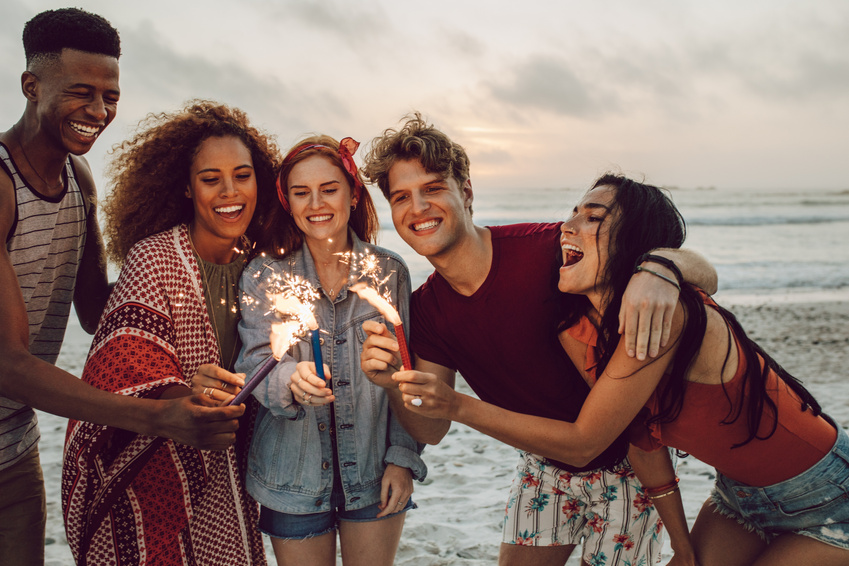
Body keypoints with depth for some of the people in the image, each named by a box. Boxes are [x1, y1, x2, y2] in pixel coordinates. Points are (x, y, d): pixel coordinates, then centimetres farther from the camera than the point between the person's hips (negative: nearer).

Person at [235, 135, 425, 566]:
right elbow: (255, 365, -11)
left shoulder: (389, 271, -1)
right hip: (294, 478, 0)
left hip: (375, 474, 1)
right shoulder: (263, 276, -3)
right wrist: (292, 380, -33)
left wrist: (403, 457, -4)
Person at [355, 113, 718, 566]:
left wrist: (658, 270, -49)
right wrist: (395, 385, -25)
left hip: (624, 461, -4)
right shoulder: (425, 309, -9)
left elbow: (702, 272, -25)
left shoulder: (544, 251, -29)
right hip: (544, 467, 5)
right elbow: (431, 431, -4)